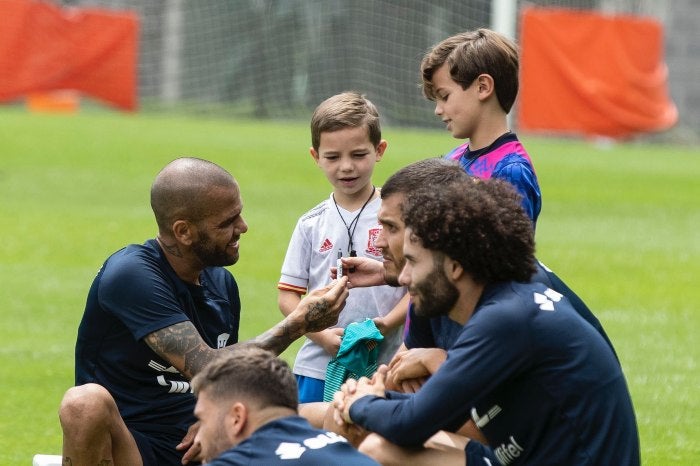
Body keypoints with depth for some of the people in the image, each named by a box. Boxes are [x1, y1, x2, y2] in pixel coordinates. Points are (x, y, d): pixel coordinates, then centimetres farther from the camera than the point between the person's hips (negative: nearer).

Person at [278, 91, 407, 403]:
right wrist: (323, 335, -9)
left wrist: (385, 325, -17)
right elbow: (288, 295, 7)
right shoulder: (311, 225, 7)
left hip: (382, 368, -2)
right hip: (318, 368, 2)